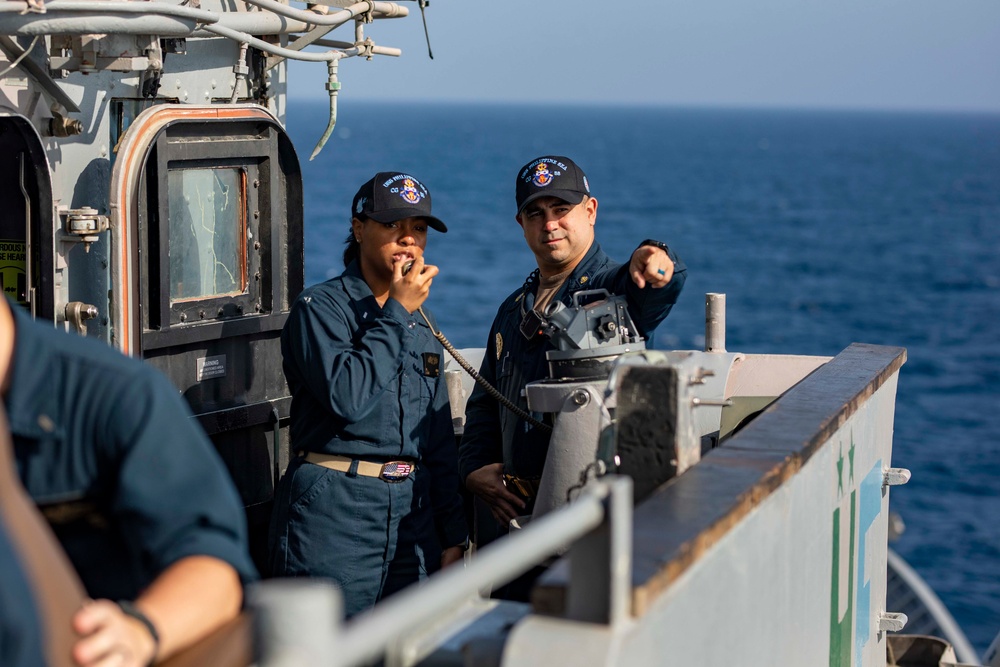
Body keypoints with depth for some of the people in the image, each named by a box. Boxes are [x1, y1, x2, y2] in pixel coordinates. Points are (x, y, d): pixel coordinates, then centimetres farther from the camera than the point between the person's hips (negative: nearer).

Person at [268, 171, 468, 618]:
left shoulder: (420, 323, 17)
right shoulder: (320, 307, -3)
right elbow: (346, 396, -21)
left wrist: (452, 535, 15)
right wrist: (396, 313, -12)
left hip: (413, 510, 7)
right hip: (335, 510, -6)